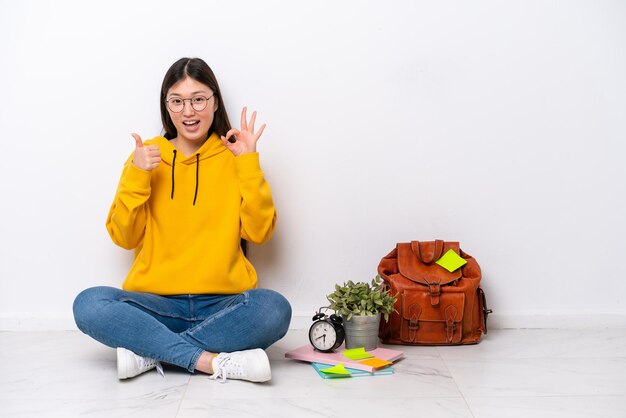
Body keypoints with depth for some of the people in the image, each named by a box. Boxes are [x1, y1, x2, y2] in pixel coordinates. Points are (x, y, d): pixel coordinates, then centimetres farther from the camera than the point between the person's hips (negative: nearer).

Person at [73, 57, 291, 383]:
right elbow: (123, 237, 5)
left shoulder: (234, 156, 9)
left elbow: (259, 232, -2)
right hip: (157, 302, 1)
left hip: (222, 304, 0)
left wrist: (249, 164, -7)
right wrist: (136, 177, -8)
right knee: (89, 305, -27)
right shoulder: (147, 156, 10)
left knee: (274, 309, -32)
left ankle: (150, 352, -23)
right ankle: (210, 361, -29)